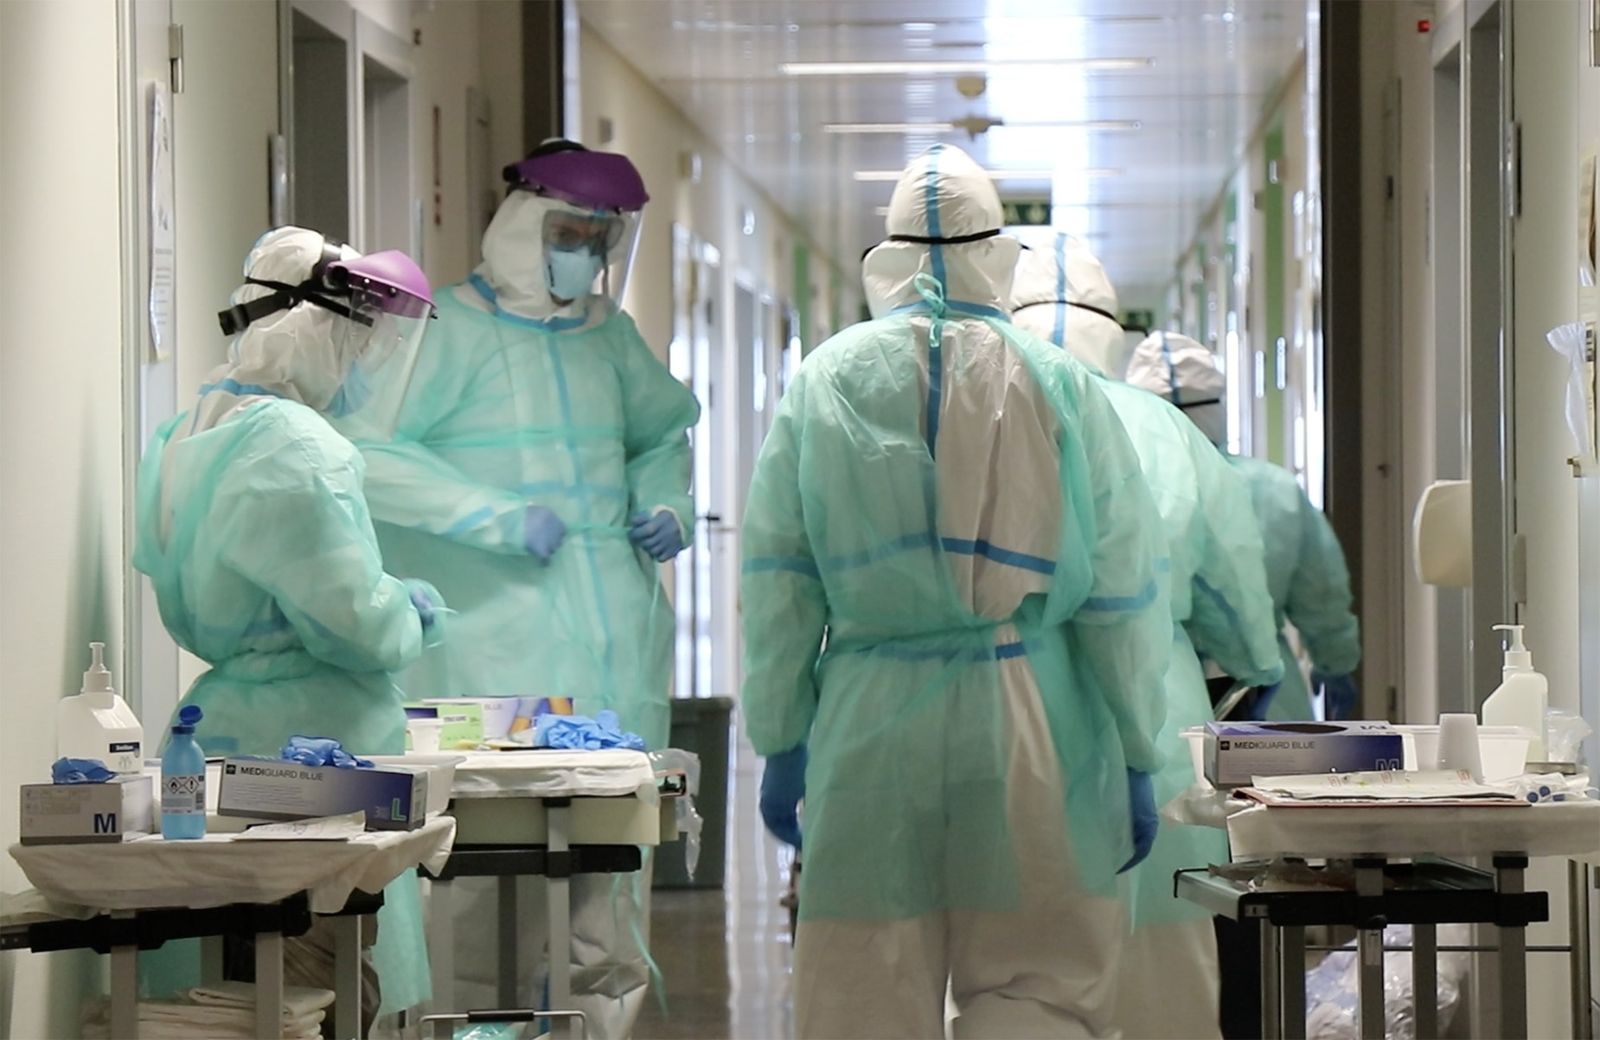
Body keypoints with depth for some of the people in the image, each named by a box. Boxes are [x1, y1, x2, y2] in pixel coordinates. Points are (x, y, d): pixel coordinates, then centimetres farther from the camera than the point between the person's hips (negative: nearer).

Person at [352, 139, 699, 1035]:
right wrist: (498, 518, -17)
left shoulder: (609, 335, 16)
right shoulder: (452, 332, -4)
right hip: (502, 640, -6)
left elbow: (661, 433, 34)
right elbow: (361, 453, -14)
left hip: (617, 632, 6)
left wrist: (667, 506, 13)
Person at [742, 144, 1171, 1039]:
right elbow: (1121, 594, 1)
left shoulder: (826, 382, 3)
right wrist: (1137, 759, 7)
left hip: (870, 725, 1)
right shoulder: (1060, 385, 0)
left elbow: (779, 587, 4)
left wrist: (779, 742, 11)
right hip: (1032, 727, -1)